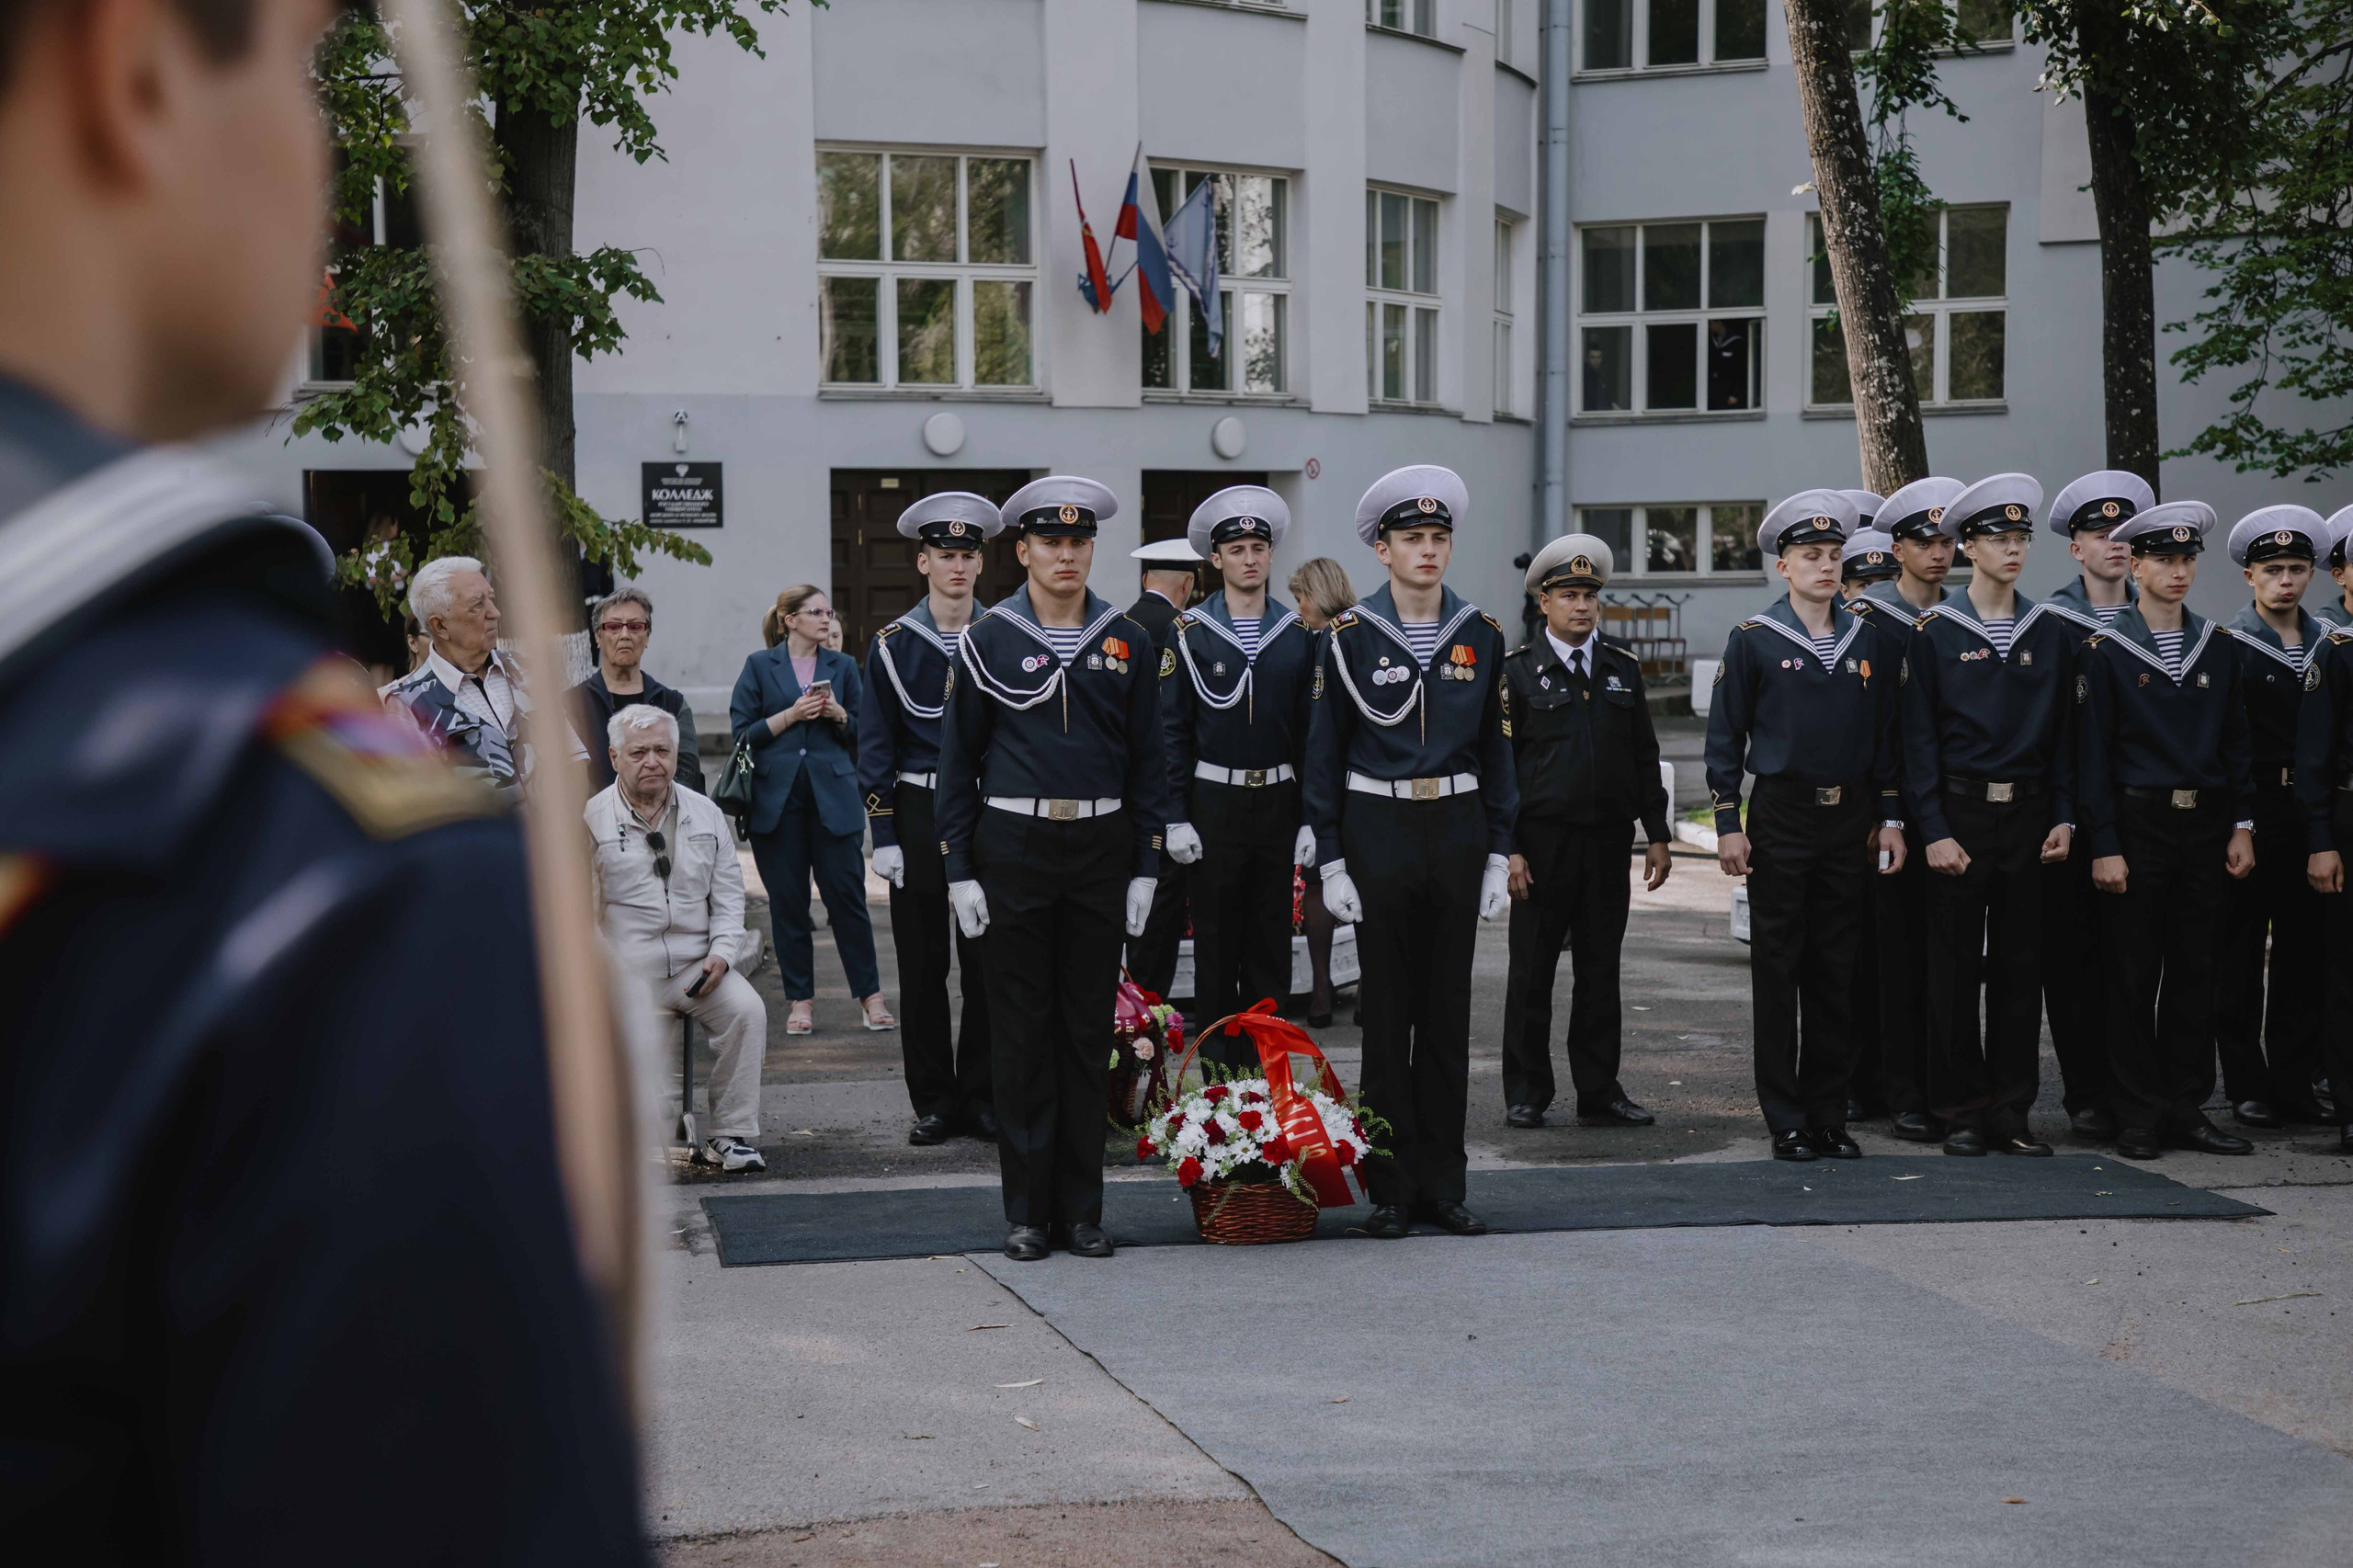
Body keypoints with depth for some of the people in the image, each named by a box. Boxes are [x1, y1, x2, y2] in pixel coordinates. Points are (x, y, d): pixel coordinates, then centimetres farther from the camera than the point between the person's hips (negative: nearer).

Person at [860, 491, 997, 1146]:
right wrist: (883, 836, -4)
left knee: (988, 958, 2)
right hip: (919, 813, 0)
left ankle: (981, 1094, 12)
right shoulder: (893, 645, 1)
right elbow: (876, 747, 2)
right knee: (923, 964, 3)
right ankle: (935, 1100, 12)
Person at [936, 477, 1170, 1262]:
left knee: (1090, 1030, 5)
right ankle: (1027, 1210, 10)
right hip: (1013, 850, -2)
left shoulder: (1128, 640, 6)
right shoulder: (987, 639, 0)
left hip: (1101, 850, 2)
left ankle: (1081, 1206, 13)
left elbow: (1146, 757, 9)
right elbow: (958, 757, 2)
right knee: (1021, 1032, 2)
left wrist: (1146, 865, 3)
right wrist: (959, 869, -3)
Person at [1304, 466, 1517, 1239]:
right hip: (1378, 832, -2)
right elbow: (1325, 753, 0)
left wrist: (1499, 853, 4)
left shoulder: (1480, 634, 5)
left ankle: (1443, 1182, 13)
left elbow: (1495, 748, 9)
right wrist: (1330, 860, -5)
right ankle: (1390, 1186, 8)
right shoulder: (1350, 638, -2)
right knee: (1387, 1011, 1)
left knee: (1449, 1008, 6)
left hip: (1457, 831, 3)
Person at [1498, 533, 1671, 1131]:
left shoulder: (1624, 668, 11)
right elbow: (1500, 765, -4)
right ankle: (1526, 1093, 12)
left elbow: (1645, 757, 13)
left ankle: (1599, 1092, 14)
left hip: (1609, 841, 3)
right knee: (1532, 971, 3)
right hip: (1543, 841, -3)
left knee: (1600, 971, 7)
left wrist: (1656, 834, 7)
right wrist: (1508, 848, -10)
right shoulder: (1519, 671, -1)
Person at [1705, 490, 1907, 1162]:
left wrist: (1890, 817, 7)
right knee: (1778, 970, 0)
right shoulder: (1753, 640, -2)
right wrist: (1728, 823, -6)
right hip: (1781, 819, -3)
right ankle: (1786, 1121, 6)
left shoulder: (1872, 639, 8)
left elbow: (1886, 734, 12)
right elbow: (1724, 737, -1)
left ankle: (1829, 1115, 14)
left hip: (1850, 822, 3)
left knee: (1836, 973, 7)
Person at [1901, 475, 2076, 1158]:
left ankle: (2010, 1111, 11)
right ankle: (1961, 1112, 7)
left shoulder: (2054, 632, 9)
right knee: (1955, 968, 0)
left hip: (2030, 816, 3)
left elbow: (2065, 732, 11)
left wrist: (2063, 817, 2)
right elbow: (1919, 740, -3)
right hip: (1960, 813, -3)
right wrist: (1933, 832, -9)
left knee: (2022, 964, 5)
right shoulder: (1935, 633, -1)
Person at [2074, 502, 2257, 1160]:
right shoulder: (2106, 650, -2)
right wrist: (2103, 846, -10)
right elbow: (2091, 753, -4)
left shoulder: (2217, 646, 10)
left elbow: (2236, 740, 14)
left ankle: (2184, 1109, 12)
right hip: (2139, 826, -4)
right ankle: (2137, 1116, 5)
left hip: (2206, 826, 4)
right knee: (2134, 975, -1)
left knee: (2194, 971, 6)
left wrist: (2242, 825, 6)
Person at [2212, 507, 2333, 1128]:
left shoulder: (2329, 646, 11)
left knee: (2305, 953, 7)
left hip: (2311, 814, 5)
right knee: (2240, 956, 1)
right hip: (2251, 813, -5)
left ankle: (2294, 1083, 14)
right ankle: (2246, 1087, 6)